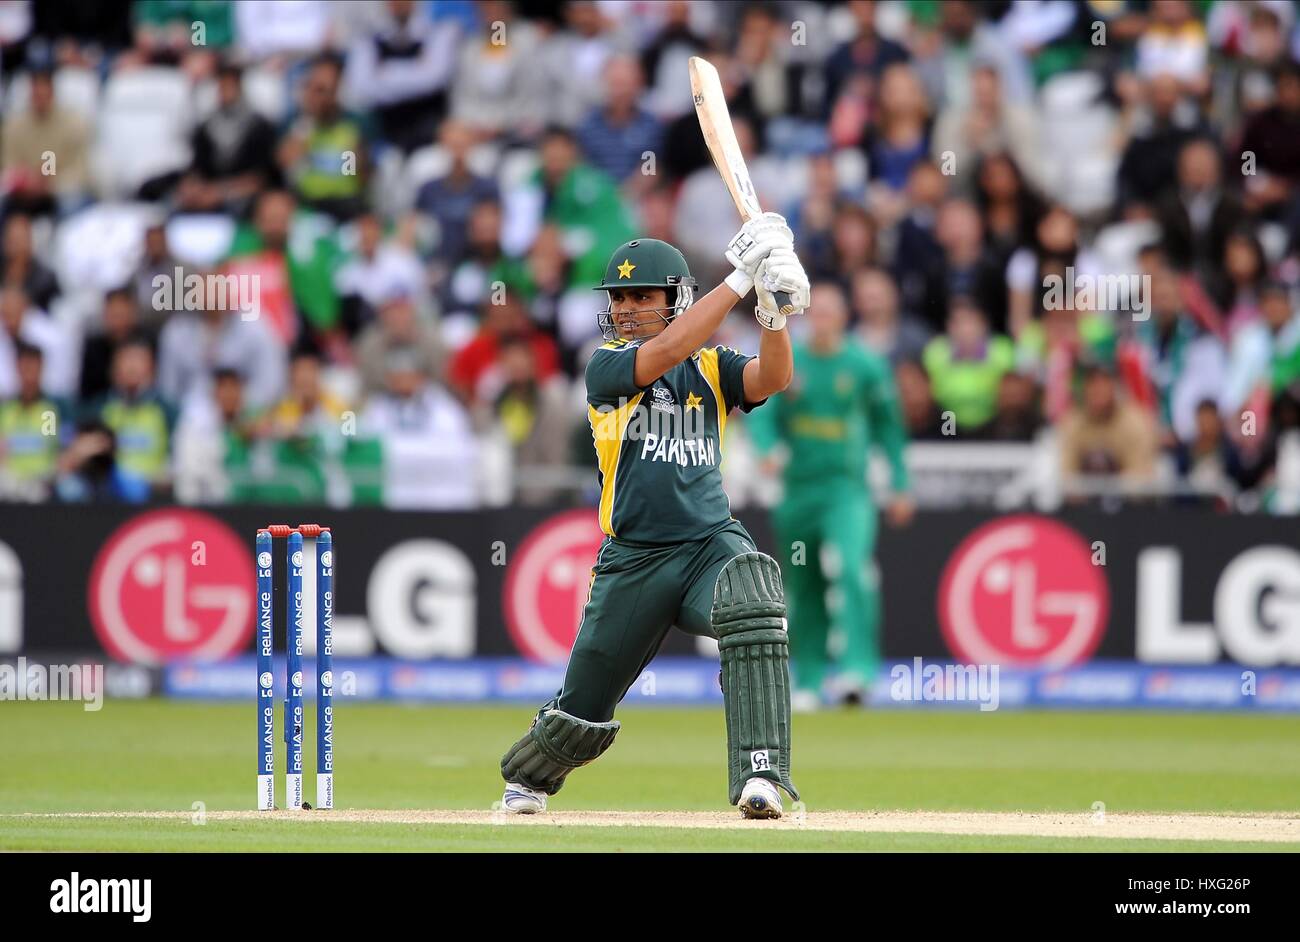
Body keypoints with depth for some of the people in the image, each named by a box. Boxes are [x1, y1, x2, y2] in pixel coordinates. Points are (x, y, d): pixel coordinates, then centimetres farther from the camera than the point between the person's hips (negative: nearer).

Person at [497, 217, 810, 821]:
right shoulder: (605, 367, -1)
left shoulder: (710, 368, 7)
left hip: (710, 541, 0)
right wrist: (740, 278, -24)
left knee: (751, 594, -36)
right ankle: (525, 780, 46)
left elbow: (773, 376, -12)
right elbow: (664, 352, -20)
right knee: (582, 713, 10)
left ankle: (760, 776, -37)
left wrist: (770, 305, -30)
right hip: (631, 561, 0)